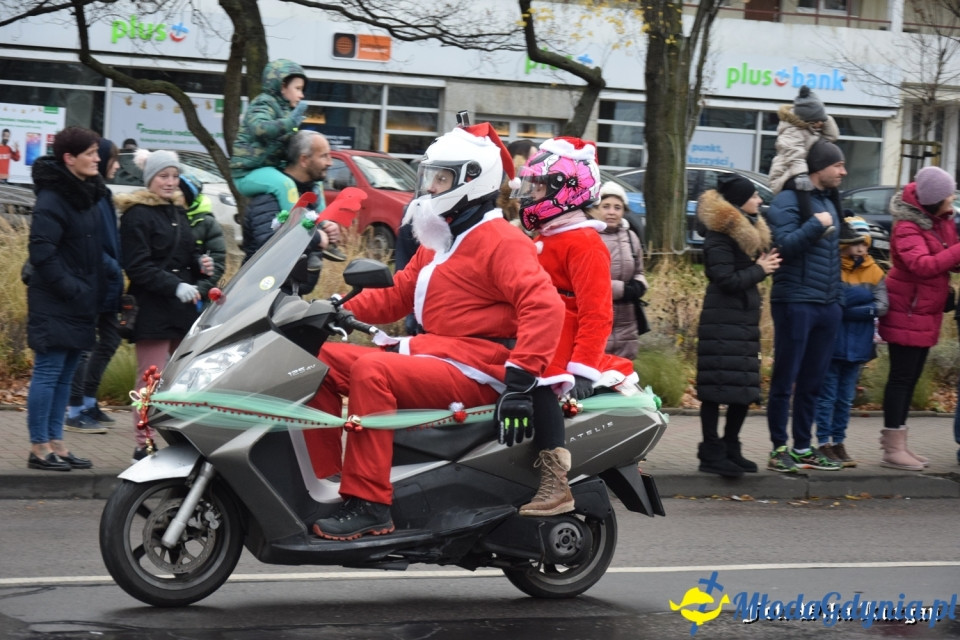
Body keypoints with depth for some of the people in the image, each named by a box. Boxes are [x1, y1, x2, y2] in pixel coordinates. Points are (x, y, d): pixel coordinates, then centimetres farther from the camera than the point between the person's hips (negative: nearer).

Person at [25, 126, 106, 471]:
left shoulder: (90, 195, 11)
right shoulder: (52, 200, -15)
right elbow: (42, 254, -20)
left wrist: (92, 292, 9)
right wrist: (72, 289, -18)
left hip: (80, 303, 8)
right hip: (54, 305, -8)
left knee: (64, 375, 11)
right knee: (48, 373, -4)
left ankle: (56, 443, 17)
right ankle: (39, 448, 1)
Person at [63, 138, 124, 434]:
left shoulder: (101, 194, 14)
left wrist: (115, 268, 8)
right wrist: (112, 268, -17)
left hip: (106, 285, 10)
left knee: (110, 338, 16)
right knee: (85, 345, -4)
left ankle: (88, 402, 25)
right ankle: (76, 412, 2)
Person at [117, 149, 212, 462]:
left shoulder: (178, 211, 19)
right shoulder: (137, 215, -7)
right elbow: (137, 266, -14)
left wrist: (200, 264, 6)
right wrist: (175, 286, -22)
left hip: (184, 307, 8)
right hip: (153, 309, -8)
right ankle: (143, 446, -1)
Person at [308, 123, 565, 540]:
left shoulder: (500, 240, -9)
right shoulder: (437, 243, 23)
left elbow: (543, 305, -23)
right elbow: (396, 294, 24)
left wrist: (521, 378, -33)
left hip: (476, 370, -10)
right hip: (431, 351, 10)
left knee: (371, 371, -31)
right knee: (323, 359, 2)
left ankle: (368, 503, -35)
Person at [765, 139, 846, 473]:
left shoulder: (829, 201, 17)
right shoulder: (789, 200, -9)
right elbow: (783, 244, -19)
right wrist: (817, 225, -18)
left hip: (827, 305, 8)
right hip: (795, 303, -8)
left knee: (812, 382, 11)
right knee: (785, 379, -2)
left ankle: (803, 448, 16)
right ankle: (779, 449, 3)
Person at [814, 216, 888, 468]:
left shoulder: (874, 271, 5)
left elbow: (882, 306, -7)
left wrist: (846, 309, -15)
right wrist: (865, 300, -18)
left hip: (857, 346, 4)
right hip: (832, 343, -4)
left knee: (846, 398, 11)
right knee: (827, 396, 0)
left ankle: (838, 443, 18)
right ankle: (824, 443, 5)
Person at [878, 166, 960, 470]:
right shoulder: (908, 227, -20)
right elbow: (923, 264, -32)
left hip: (926, 312, 9)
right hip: (907, 313, -9)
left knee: (911, 377, 12)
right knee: (902, 377, -5)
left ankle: (897, 443, 20)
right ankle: (893, 449, 0)